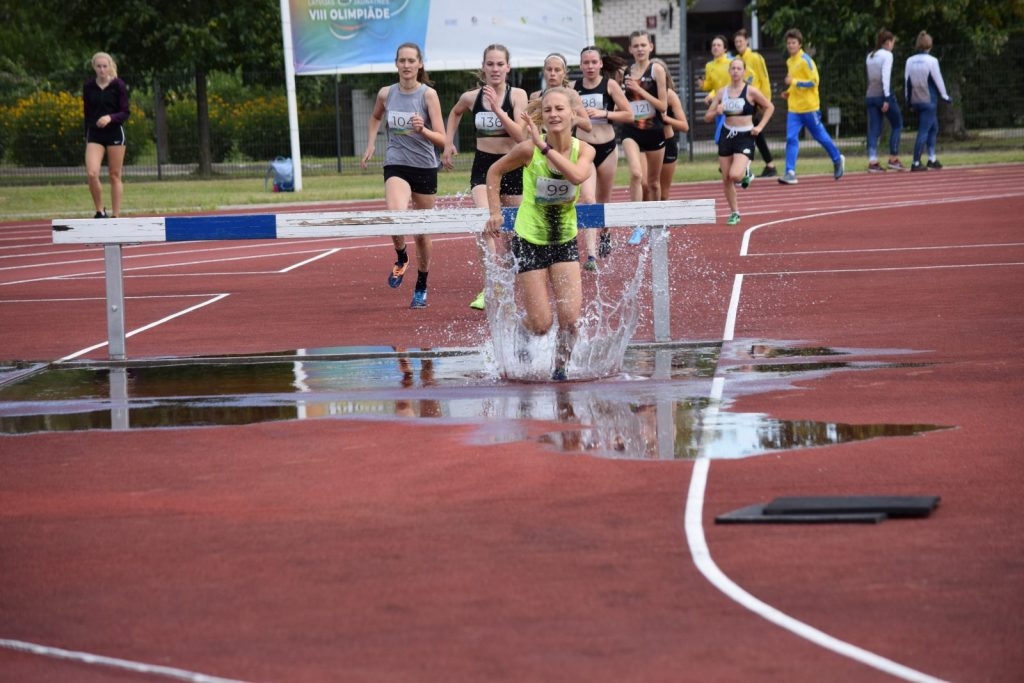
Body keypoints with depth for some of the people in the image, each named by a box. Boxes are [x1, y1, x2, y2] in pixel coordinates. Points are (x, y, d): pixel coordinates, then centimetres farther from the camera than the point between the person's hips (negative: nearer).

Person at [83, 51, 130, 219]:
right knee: (91, 174, -14)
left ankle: (115, 216, 10)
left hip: (115, 133, -2)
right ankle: (100, 211, 3)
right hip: (94, 135, 2)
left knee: (115, 176, 3)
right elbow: (87, 113, 12)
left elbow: (126, 112, -5)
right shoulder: (88, 87, 4)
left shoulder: (118, 85, -4)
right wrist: (86, 137, 13)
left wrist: (110, 117, -23)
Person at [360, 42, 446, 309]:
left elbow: (441, 139, -11)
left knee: (422, 233, 10)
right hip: (396, 166, 1)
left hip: (425, 168, 0)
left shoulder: (429, 94, -8)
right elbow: (375, 118, 25)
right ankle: (401, 258, 2)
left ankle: (421, 288, 29)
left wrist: (422, 129, -30)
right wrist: (370, 144, 12)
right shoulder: (386, 94, 0)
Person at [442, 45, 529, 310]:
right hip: (482, 165, 1)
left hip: (511, 165, 0)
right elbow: (455, 113, 23)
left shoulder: (517, 95, -7)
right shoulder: (472, 97, -1)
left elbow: (520, 135, -19)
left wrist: (497, 108, -25)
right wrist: (449, 143, 15)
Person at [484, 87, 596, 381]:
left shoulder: (584, 150, -10)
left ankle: (561, 367, 17)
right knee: (541, 324, -3)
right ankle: (520, 333, 33)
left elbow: (577, 175, -33)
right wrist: (495, 213, -6)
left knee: (570, 318, -9)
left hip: (565, 240, 2)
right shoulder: (529, 149, -16)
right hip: (529, 241, -2)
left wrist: (544, 146, -37)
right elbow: (494, 171, 1)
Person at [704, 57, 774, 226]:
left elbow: (770, 107, 4)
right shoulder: (722, 93, 4)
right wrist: (716, 112, -14)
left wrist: (760, 126, -5)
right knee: (726, 179, 5)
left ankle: (746, 173, 14)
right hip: (726, 135, 4)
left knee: (735, 175, -23)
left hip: (745, 137, -4)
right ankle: (734, 213, 21)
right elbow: (707, 118, 8)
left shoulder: (751, 91, -7)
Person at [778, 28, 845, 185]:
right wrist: (788, 92, 8)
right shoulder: (789, 62, 12)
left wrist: (794, 82, -22)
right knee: (791, 138, -8)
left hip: (809, 107, -6)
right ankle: (790, 173, -12)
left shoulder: (805, 60, -11)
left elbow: (814, 81, -16)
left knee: (820, 136, 9)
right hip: (794, 108, 6)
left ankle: (838, 160, 31)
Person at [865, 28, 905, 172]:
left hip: (870, 96, 7)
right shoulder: (887, 55, -5)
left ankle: (872, 162, -9)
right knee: (897, 124, 9)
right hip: (882, 94, -7)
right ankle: (893, 159, 5)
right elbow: (885, 77, -14)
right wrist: (887, 98, -17)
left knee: (873, 130, 2)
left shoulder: (870, 56, 16)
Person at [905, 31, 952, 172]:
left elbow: (907, 81, 6)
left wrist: (908, 99, 17)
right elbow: (938, 80, -8)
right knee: (924, 131, -3)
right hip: (929, 100, -6)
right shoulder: (932, 61, -14)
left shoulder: (910, 61, 1)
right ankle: (916, 163, -6)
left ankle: (932, 159, 22)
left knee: (933, 128, 21)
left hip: (916, 100, 6)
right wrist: (945, 96, 6)